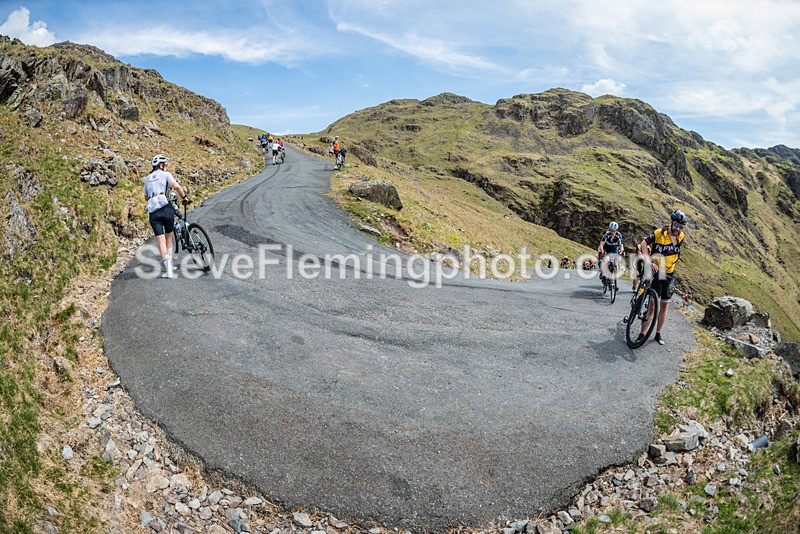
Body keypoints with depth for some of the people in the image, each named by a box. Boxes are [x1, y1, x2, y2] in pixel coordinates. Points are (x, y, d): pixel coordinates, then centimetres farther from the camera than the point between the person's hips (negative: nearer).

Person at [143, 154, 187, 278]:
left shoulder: (147, 178, 20)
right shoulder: (165, 174, 6)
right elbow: (176, 186, -12)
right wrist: (183, 196, 5)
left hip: (153, 211, 3)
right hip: (166, 208, -3)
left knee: (161, 241, -2)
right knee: (169, 237, 16)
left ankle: (168, 270, -10)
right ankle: (169, 264, 17)